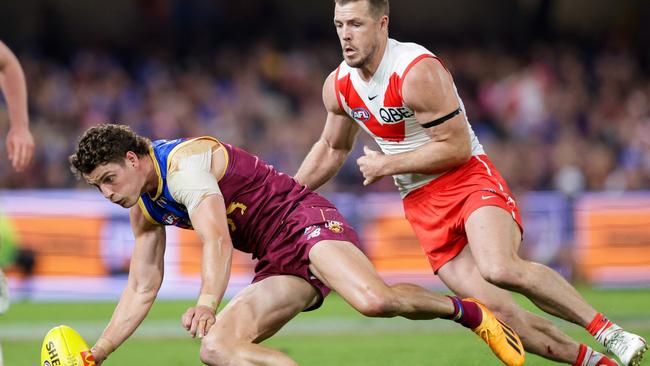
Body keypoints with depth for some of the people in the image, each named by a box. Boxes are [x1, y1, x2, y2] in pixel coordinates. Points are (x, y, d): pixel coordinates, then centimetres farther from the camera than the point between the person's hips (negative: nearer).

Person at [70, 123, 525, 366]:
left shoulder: (184, 161, -16)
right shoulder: (144, 207, 12)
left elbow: (216, 239, -31)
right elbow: (142, 290, 17)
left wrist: (206, 304, -47)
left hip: (304, 220, -9)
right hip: (278, 263, 9)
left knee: (373, 300, -35)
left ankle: (465, 310, -6)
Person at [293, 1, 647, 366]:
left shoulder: (418, 72, -19)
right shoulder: (338, 86, 3)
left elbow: (456, 147, -17)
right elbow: (332, 148, 22)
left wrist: (386, 165, -13)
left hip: (470, 181, -6)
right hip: (422, 205, 6)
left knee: (500, 270, -35)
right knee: (497, 312, -10)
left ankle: (606, 330, -22)